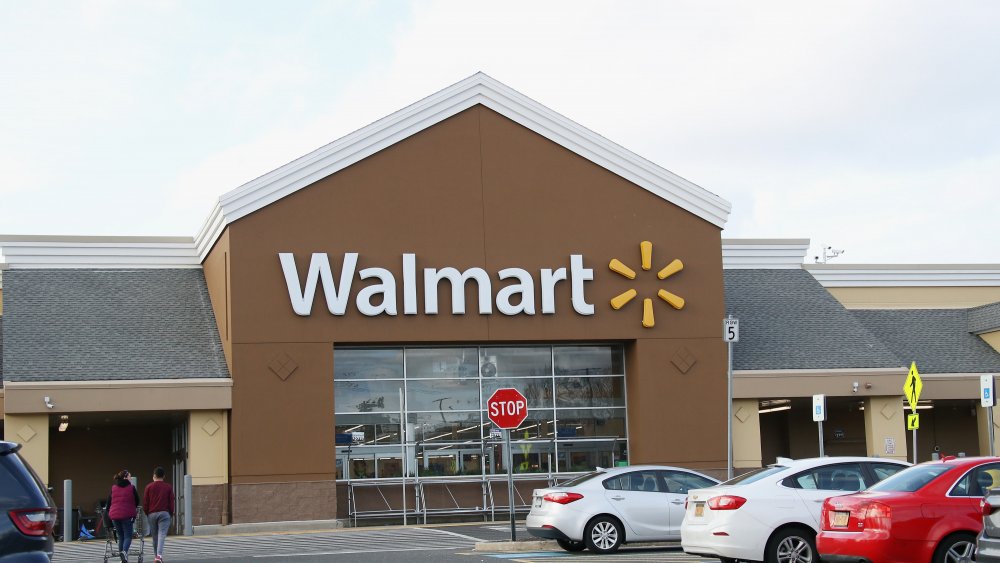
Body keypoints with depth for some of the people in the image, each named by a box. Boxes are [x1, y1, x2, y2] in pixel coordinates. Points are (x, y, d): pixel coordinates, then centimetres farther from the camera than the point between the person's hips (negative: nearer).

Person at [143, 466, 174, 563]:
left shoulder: (149, 487, 3)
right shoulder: (168, 487, 3)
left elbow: (145, 502, 3)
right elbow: (171, 502, 3)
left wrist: (147, 514, 14)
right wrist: (171, 514, 13)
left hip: (152, 514, 1)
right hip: (164, 513, -1)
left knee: (155, 536, 11)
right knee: (162, 535, -9)